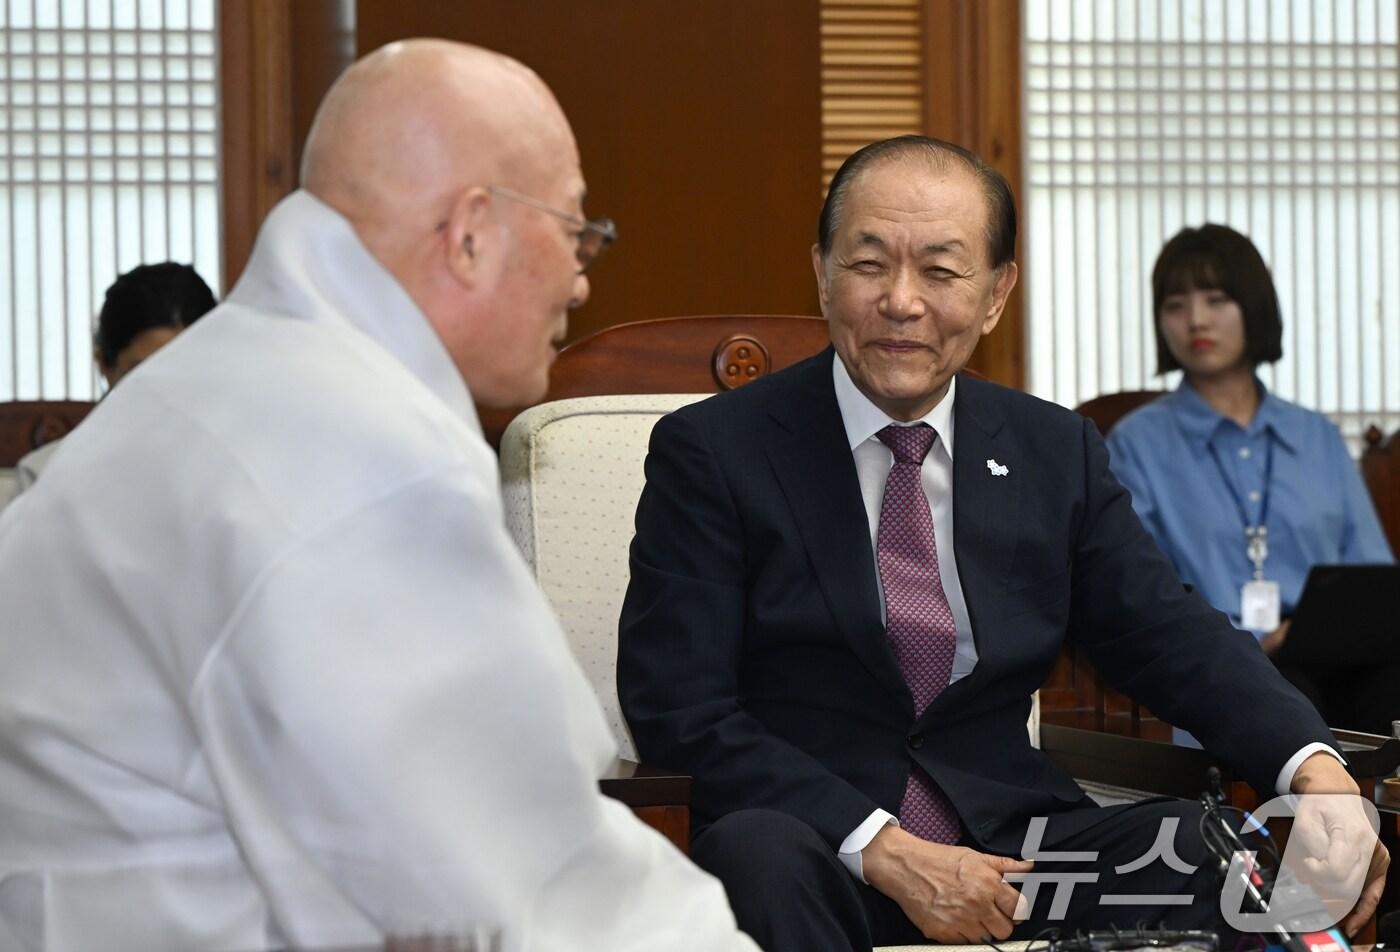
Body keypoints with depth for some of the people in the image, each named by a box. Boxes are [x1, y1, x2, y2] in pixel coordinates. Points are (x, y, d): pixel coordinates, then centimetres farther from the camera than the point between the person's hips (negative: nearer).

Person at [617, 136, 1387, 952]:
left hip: (1008, 847, 4)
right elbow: (676, 708, -9)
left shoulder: (1058, 452, 12)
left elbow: (1170, 635, 8)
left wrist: (1313, 769, -14)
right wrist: (885, 851, -19)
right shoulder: (711, 451, -1)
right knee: (756, 854, -38)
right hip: (813, 849, -4)